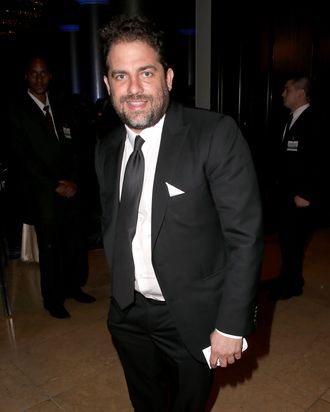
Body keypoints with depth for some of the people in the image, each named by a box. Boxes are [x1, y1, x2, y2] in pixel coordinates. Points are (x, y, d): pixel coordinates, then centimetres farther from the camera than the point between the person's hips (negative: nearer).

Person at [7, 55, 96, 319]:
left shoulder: (59, 106, 13)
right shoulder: (16, 110, -2)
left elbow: (71, 147, 13)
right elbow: (22, 158, -8)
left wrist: (73, 181, -2)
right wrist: (55, 185, -10)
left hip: (68, 188, 4)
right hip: (41, 192, -4)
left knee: (75, 242, 4)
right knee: (50, 247, 3)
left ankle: (73, 287, 26)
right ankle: (53, 300, 21)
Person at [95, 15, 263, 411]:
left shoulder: (216, 134, -19)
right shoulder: (106, 148, -1)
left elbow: (245, 235, -18)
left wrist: (231, 325, -17)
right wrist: (119, 295, 13)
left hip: (192, 318, -4)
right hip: (128, 315, 5)